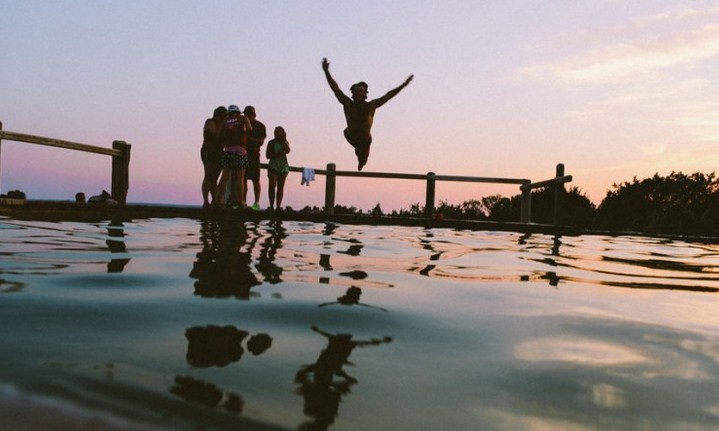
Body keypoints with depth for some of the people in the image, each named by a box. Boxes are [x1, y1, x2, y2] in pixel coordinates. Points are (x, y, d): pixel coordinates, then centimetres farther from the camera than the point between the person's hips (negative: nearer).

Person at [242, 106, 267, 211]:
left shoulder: (260, 126, 4)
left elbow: (261, 142, -4)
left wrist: (249, 138, -15)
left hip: (254, 155, -4)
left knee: (255, 179, -7)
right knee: (243, 179, 3)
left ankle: (257, 203, -6)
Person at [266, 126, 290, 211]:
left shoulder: (286, 142, 11)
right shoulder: (271, 143, 4)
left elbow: (287, 151, -10)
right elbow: (268, 155, -2)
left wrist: (284, 140, -10)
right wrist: (278, 154, -15)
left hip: (283, 167, 2)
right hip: (273, 166, -2)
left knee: (280, 187, 0)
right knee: (272, 186, -10)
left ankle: (278, 206, 0)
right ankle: (271, 206, -9)